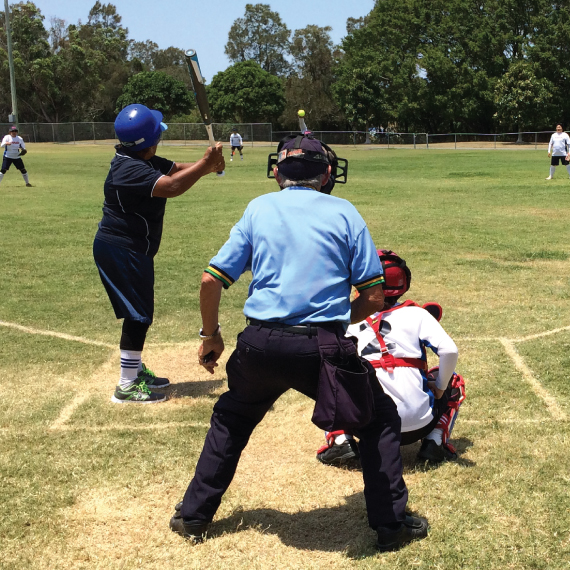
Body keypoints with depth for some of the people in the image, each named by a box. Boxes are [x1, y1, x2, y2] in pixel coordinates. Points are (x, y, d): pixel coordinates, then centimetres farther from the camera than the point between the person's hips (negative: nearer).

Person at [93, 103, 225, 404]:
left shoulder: (145, 160, 6)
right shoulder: (130, 170, -26)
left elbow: (176, 169, 7)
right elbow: (171, 187, -34)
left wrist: (207, 166, -12)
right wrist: (205, 163, -29)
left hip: (130, 249, 10)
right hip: (121, 251, -10)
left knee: (139, 312, 19)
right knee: (138, 315, -6)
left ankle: (135, 370, 33)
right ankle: (127, 386, 2)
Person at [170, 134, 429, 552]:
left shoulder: (258, 208, 13)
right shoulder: (344, 213, 8)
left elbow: (211, 280, 9)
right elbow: (374, 297, 4)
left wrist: (210, 336, 22)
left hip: (261, 345, 2)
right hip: (324, 345, -2)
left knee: (231, 420, 29)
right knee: (380, 419, 20)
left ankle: (194, 516, 35)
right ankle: (391, 525, 22)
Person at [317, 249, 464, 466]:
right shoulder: (416, 314, 3)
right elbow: (449, 351, -9)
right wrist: (439, 389, 6)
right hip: (417, 424, -1)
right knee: (454, 382, 28)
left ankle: (340, 442, 7)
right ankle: (434, 443, 9)